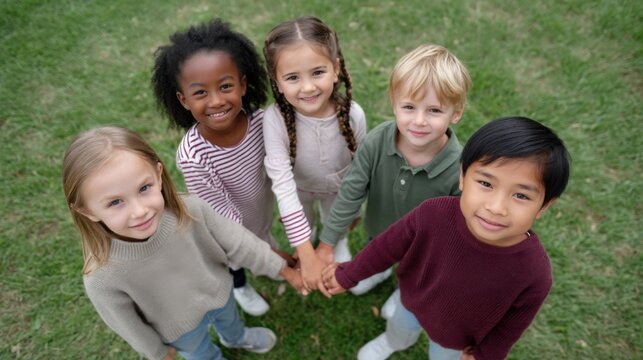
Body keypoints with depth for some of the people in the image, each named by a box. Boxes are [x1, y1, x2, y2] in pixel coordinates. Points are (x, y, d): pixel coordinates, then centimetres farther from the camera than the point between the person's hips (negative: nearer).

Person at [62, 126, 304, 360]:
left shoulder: (192, 210, -34)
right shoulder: (102, 279, -38)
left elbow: (237, 242, -19)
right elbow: (128, 324, -18)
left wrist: (282, 269, -7)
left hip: (219, 292, 2)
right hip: (182, 329, -2)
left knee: (229, 319, 35)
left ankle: (236, 337, 70)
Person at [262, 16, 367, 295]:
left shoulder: (353, 115, -34)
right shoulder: (275, 119, -40)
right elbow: (283, 186, -40)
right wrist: (307, 256, -43)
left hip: (340, 187, 1)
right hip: (298, 188, 0)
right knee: (304, 227, 31)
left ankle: (338, 246, 65)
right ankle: (309, 248, 66)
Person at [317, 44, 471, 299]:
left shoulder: (460, 170, -39)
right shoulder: (376, 141, -34)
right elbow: (351, 193, -22)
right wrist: (327, 243, -16)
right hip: (379, 228, 2)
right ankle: (378, 271, 71)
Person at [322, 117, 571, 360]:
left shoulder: (534, 274, -38)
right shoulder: (434, 214, -39)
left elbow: (511, 325, -16)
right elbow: (388, 246, -19)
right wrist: (348, 274, -4)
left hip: (456, 336, -1)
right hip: (414, 300, 2)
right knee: (400, 330, 34)